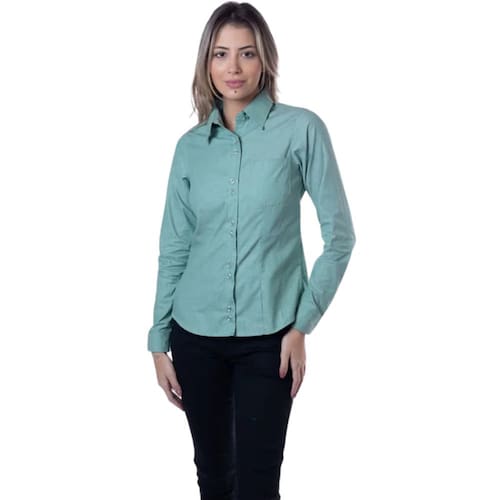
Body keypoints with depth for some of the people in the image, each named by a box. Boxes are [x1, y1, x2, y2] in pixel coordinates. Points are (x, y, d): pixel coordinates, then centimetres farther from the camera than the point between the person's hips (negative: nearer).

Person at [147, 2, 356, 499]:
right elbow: (173, 248, 8)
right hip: (196, 333, 3)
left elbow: (339, 233, -5)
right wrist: (159, 341, 7)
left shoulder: (301, 129, -6)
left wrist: (303, 324, -10)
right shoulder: (191, 145, 4)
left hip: (267, 335, -3)